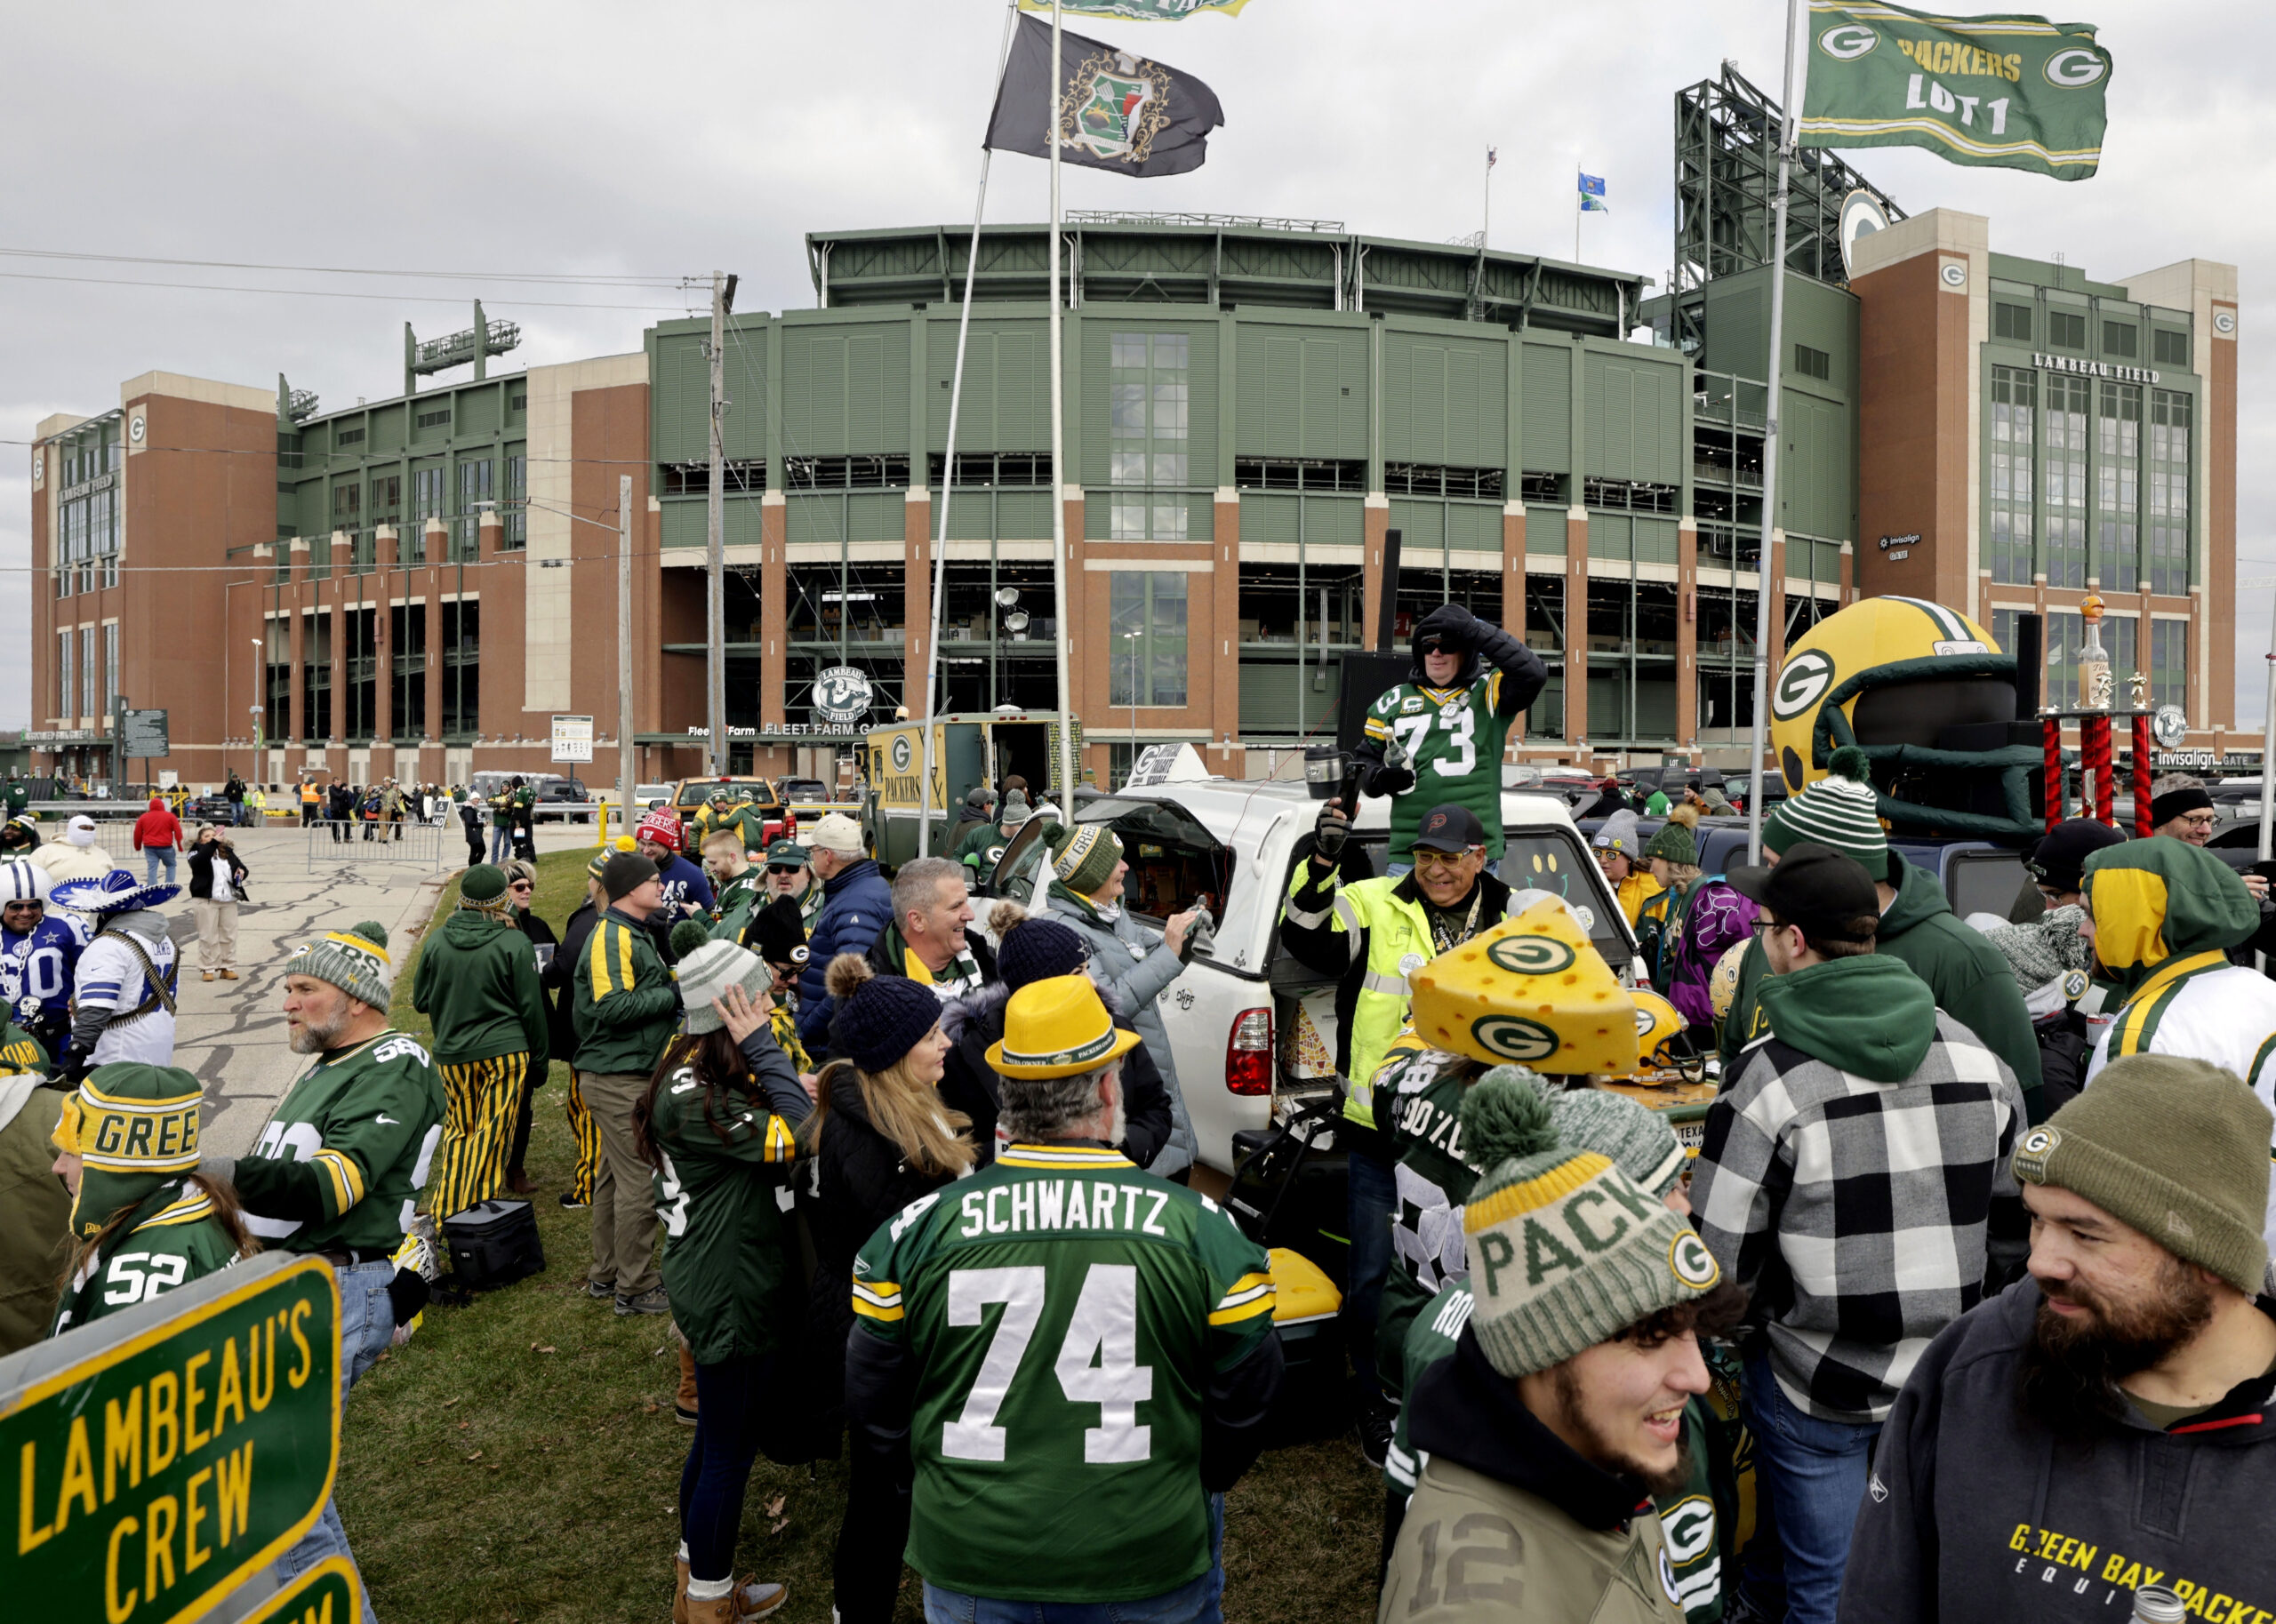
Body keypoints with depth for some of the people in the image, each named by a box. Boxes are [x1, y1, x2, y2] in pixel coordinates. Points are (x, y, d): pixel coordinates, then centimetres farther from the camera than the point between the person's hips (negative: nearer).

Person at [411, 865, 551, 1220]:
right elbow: (531, 1006, -5)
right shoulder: (514, 944, -10)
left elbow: (421, 1001, 9)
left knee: (458, 1131, 16)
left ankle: (445, 1214, 21)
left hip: (452, 1054, 4)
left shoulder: (436, 941, -1)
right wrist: (539, 1054, 6)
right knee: (491, 1137, 3)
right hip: (503, 1052, -4)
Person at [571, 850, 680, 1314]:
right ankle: (635, 1288, 4)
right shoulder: (612, 937, -17)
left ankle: (607, 1275, 29)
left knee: (615, 1176, 18)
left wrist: (673, 990, 8)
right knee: (640, 1182, -5)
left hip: (626, 1074, 11)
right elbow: (613, 1005, -26)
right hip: (619, 1079, -11)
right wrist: (674, 994, -18)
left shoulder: (635, 934, 17)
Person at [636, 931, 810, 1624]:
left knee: (722, 1436, 25)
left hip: (740, 1281, 10)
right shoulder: (691, 1098, -27)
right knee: (728, 1450, 8)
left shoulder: (716, 1074, 5)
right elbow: (796, 1139, -29)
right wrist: (762, 1046, -26)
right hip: (725, 1291, -10)